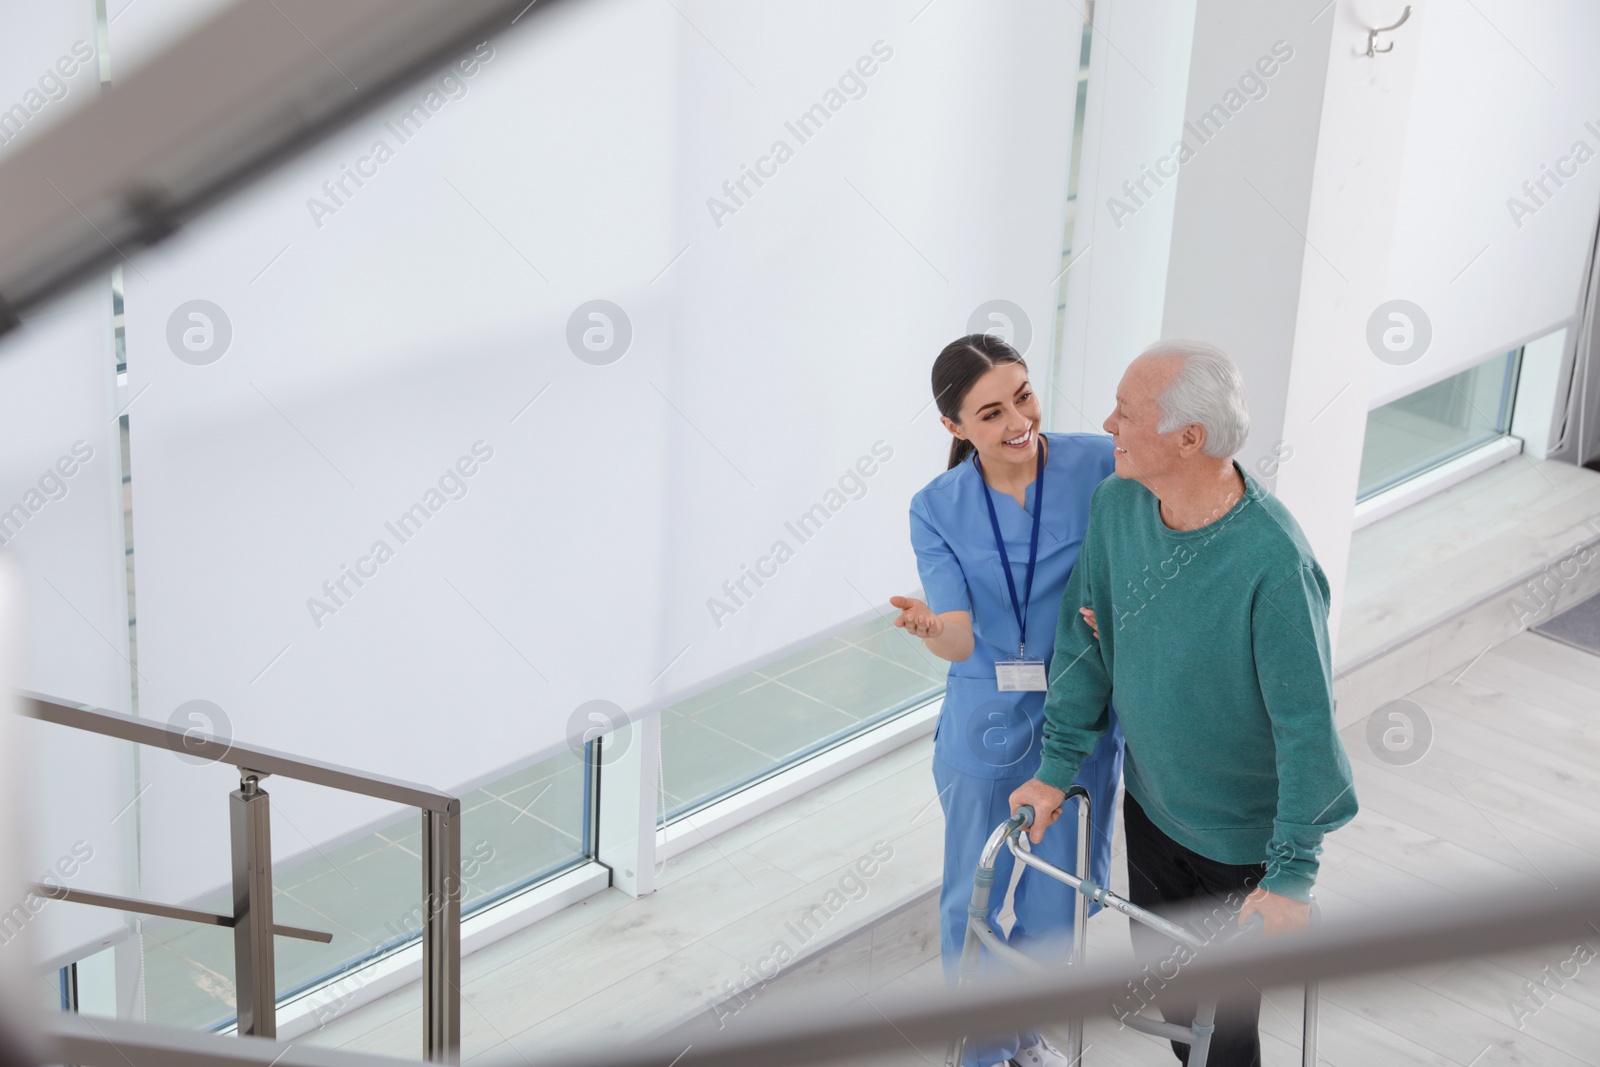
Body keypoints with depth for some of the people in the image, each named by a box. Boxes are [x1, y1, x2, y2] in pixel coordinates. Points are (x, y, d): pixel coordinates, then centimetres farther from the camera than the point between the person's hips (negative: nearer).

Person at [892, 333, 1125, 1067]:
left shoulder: (1099, 466, -13)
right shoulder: (938, 509, -8)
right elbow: (961, 640, -16)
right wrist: (929, 628, -40)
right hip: (985, 724, 0)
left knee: (1059, 898, 13)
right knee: (975, 897, 11)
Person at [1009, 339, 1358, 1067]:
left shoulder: (1272, 564, -34)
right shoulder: (1118, 504, -13)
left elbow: (1306, 727, -26)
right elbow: (1085, 638, 0)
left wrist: (1291, 873, -23)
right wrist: (1057, 766, 3)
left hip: (1243, 832, -6)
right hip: (1152, 802, 6)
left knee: (1219, 1008, 10)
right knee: (1159, 969, 25)